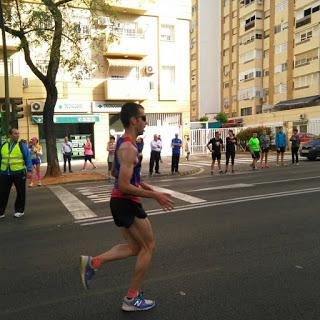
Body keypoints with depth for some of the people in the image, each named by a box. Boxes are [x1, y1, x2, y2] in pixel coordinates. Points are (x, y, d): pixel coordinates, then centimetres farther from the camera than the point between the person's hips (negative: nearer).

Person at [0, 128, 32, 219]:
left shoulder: (22, 145, -2)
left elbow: (28, 158, -4)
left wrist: (29, 170, -11)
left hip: (19, 173, -3)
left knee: (20, 192, 7)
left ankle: (19, 210, 21)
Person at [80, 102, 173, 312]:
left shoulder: (122, 143, 12)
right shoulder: (129, 148, -21)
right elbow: (124, 187, -25)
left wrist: (141, 183, 19)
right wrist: (155, 195, -19)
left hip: (119, 201, 10)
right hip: (127, 203, -10)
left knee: (135, 247, 19)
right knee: (148, 246, 7)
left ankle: (93, 263, 11)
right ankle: (132, 299, 18)